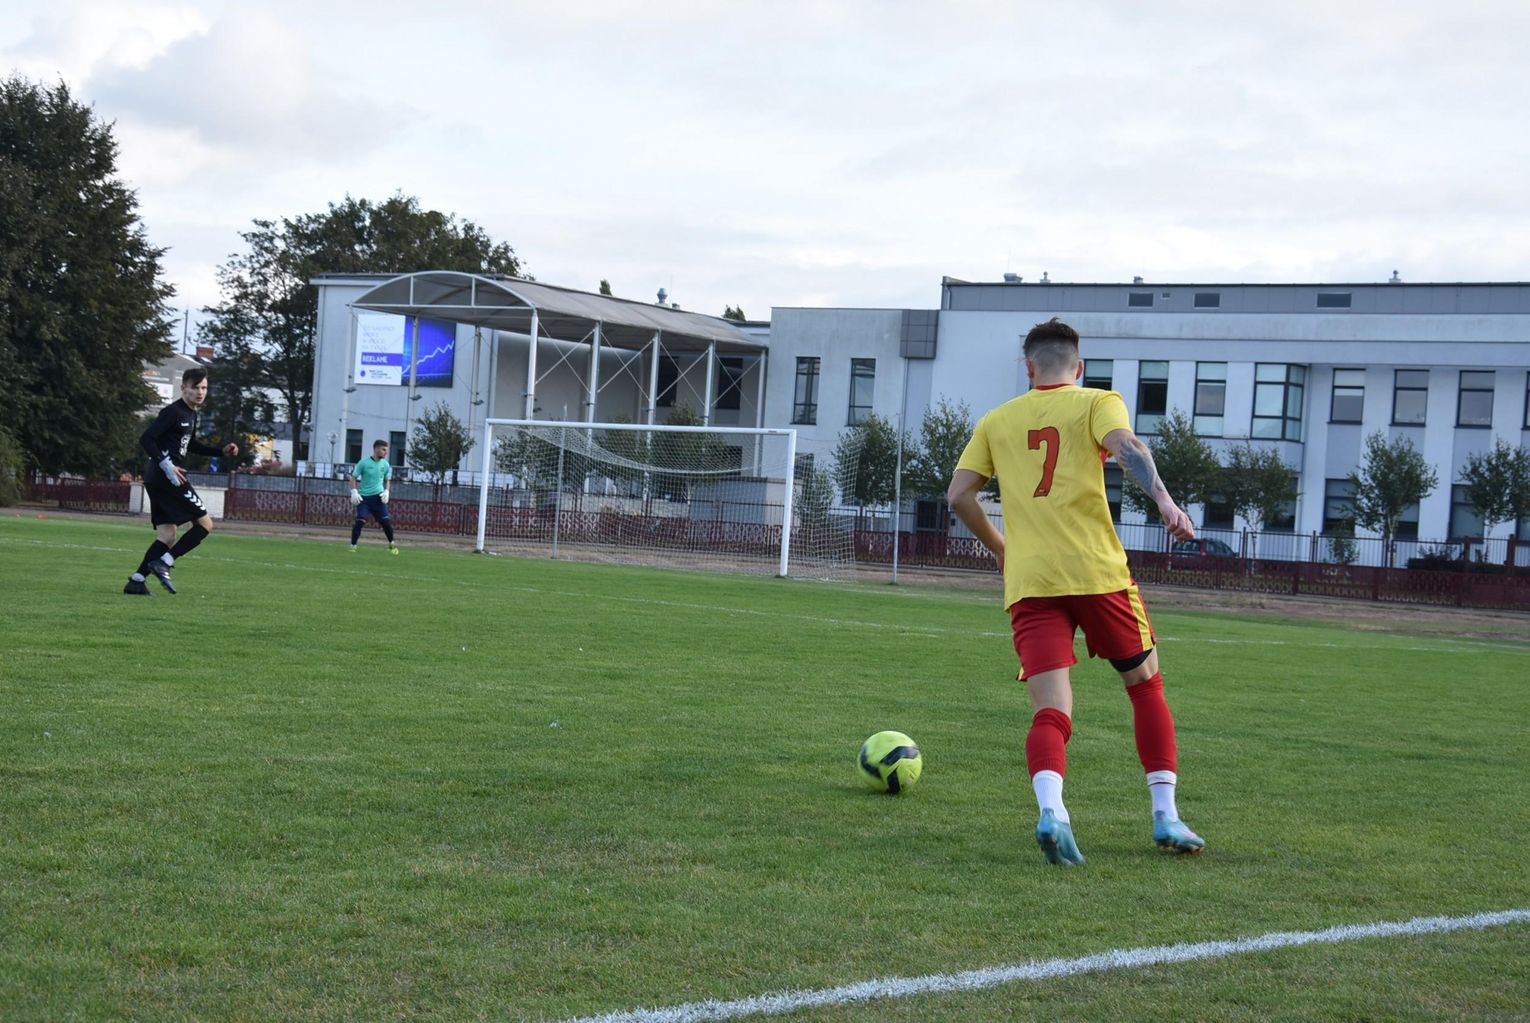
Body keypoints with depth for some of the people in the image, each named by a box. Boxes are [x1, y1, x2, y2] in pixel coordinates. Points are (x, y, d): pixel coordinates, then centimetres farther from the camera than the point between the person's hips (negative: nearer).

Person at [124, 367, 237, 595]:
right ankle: (163, 564, -8)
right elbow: (146, 439, -18)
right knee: (205, 523, -5)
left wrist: (222, 450, 23)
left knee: (167, 536, 7)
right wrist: (166, 465, -25)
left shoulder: (190, 414, 18)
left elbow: (190, 445, 34)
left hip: (158, 481, 10)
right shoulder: (173, 412, -12)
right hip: (166, 479, -10)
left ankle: (136, 581, 3)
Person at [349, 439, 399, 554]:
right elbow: (353, 478, 0)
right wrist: (354, 492, -11)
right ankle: (353, 546, -8)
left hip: (378, 497, 3)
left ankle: (391, 544, 22)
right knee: (360, 521, -16)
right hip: (364, 497, -3)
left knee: (385, 521, 1)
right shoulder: (364, 463, -7)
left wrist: (386, 491, 1)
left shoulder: (385, 465, 4)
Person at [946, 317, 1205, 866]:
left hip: (1028, 582, 2)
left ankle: (1050, 810, -31)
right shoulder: (1097, 403, 7)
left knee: (1050, 712, -4)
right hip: (1096, 573, -2)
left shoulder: (998, 420, 16)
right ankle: (1166, 816, 13)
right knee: (1146, 687, 17)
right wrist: (1164, 502, -24)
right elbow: (1125, 445, -14)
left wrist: (998, 546, 26)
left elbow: (958, 494, 12)